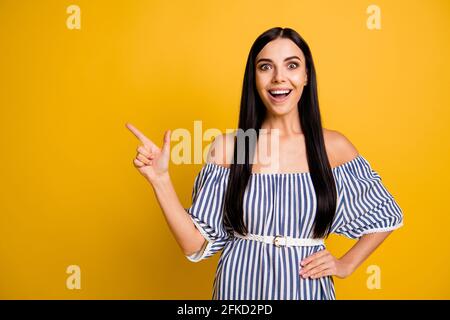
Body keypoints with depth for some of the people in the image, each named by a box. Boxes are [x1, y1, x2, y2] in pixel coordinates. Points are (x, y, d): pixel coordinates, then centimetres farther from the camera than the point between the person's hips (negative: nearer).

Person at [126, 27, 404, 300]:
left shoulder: (333, 146, -7)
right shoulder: (227, 146, -8)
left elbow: (386, 216, 7)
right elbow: (196, 244, -9)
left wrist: (346, 265, -1)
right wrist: (160, 178, -17)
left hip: (306, 287, 0)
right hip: (240, 287, 0)